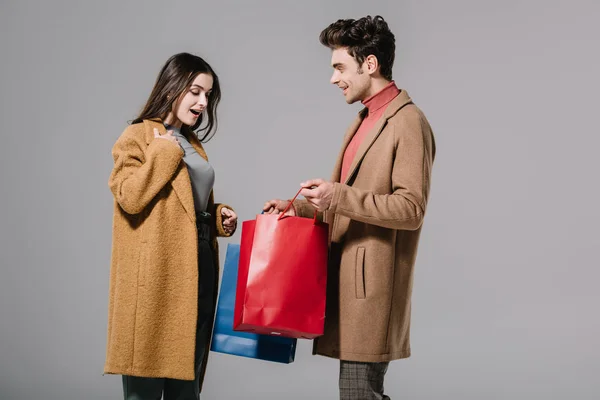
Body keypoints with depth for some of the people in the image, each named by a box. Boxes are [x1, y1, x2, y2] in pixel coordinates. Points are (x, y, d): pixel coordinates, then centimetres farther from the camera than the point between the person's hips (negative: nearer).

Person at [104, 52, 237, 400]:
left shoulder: (193, 143, 19)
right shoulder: (138, 136, -4)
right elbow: (130, 198, -19)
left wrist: (218, 217, 9)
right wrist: (163, 151, -14)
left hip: (199, 265, 8)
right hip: (157, 271, -8)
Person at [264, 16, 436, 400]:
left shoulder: (408, 123, -12)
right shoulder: (365, 120, 18)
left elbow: (411, 208, -18)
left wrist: (338, 196, -24)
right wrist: (299, 207, 10)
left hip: (372, 284, -9)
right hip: (348, 279, 9)